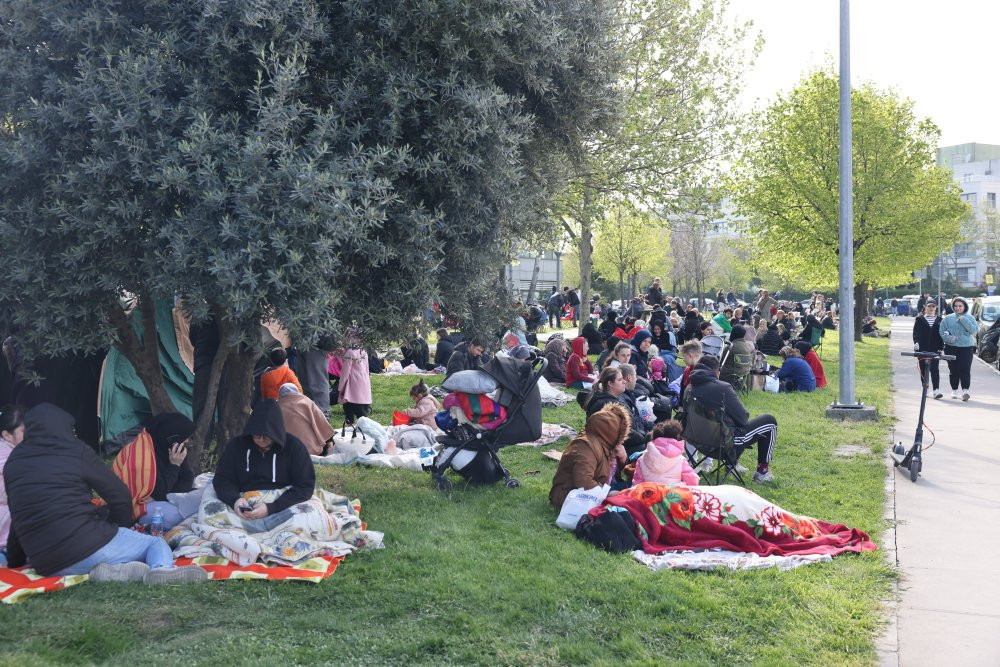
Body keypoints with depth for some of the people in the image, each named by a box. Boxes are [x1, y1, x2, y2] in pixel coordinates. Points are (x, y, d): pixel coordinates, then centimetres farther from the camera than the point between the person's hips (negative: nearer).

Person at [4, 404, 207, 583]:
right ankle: (162, 569, -22)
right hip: (88, 548, -5)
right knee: (156, 543, 14)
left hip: (46, 567, 5)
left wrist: (15, 562, 36)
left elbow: (22, 517, 21)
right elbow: (120, 496, 4)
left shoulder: (13, 463, 13)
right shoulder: (75, 452, 1)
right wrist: (120, 529, 23)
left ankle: (114, 570, -4)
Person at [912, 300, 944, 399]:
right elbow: (916, 333, 0)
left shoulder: (939, 320, 10)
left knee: (934, 368, -10)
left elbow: (941, 335, 8)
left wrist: (941, 348, 1)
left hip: (935, 349, -1)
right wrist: (916, 343, -16)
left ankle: (936, 390, -16)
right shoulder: (920, 320, 7)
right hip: (922, 349, 1)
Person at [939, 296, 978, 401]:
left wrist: (963, 320, -12)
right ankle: (954, 390, 16)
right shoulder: (948, 318, 7)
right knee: (953, 370, 4)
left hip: (966, 347, -1)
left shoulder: (969, 318, 6)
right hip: (951, 347, 1)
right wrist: (949, 338, -14)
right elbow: (942, 332, 5)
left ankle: (965, 390, -17)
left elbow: (974, 330, -8)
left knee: (965, 369, -12)